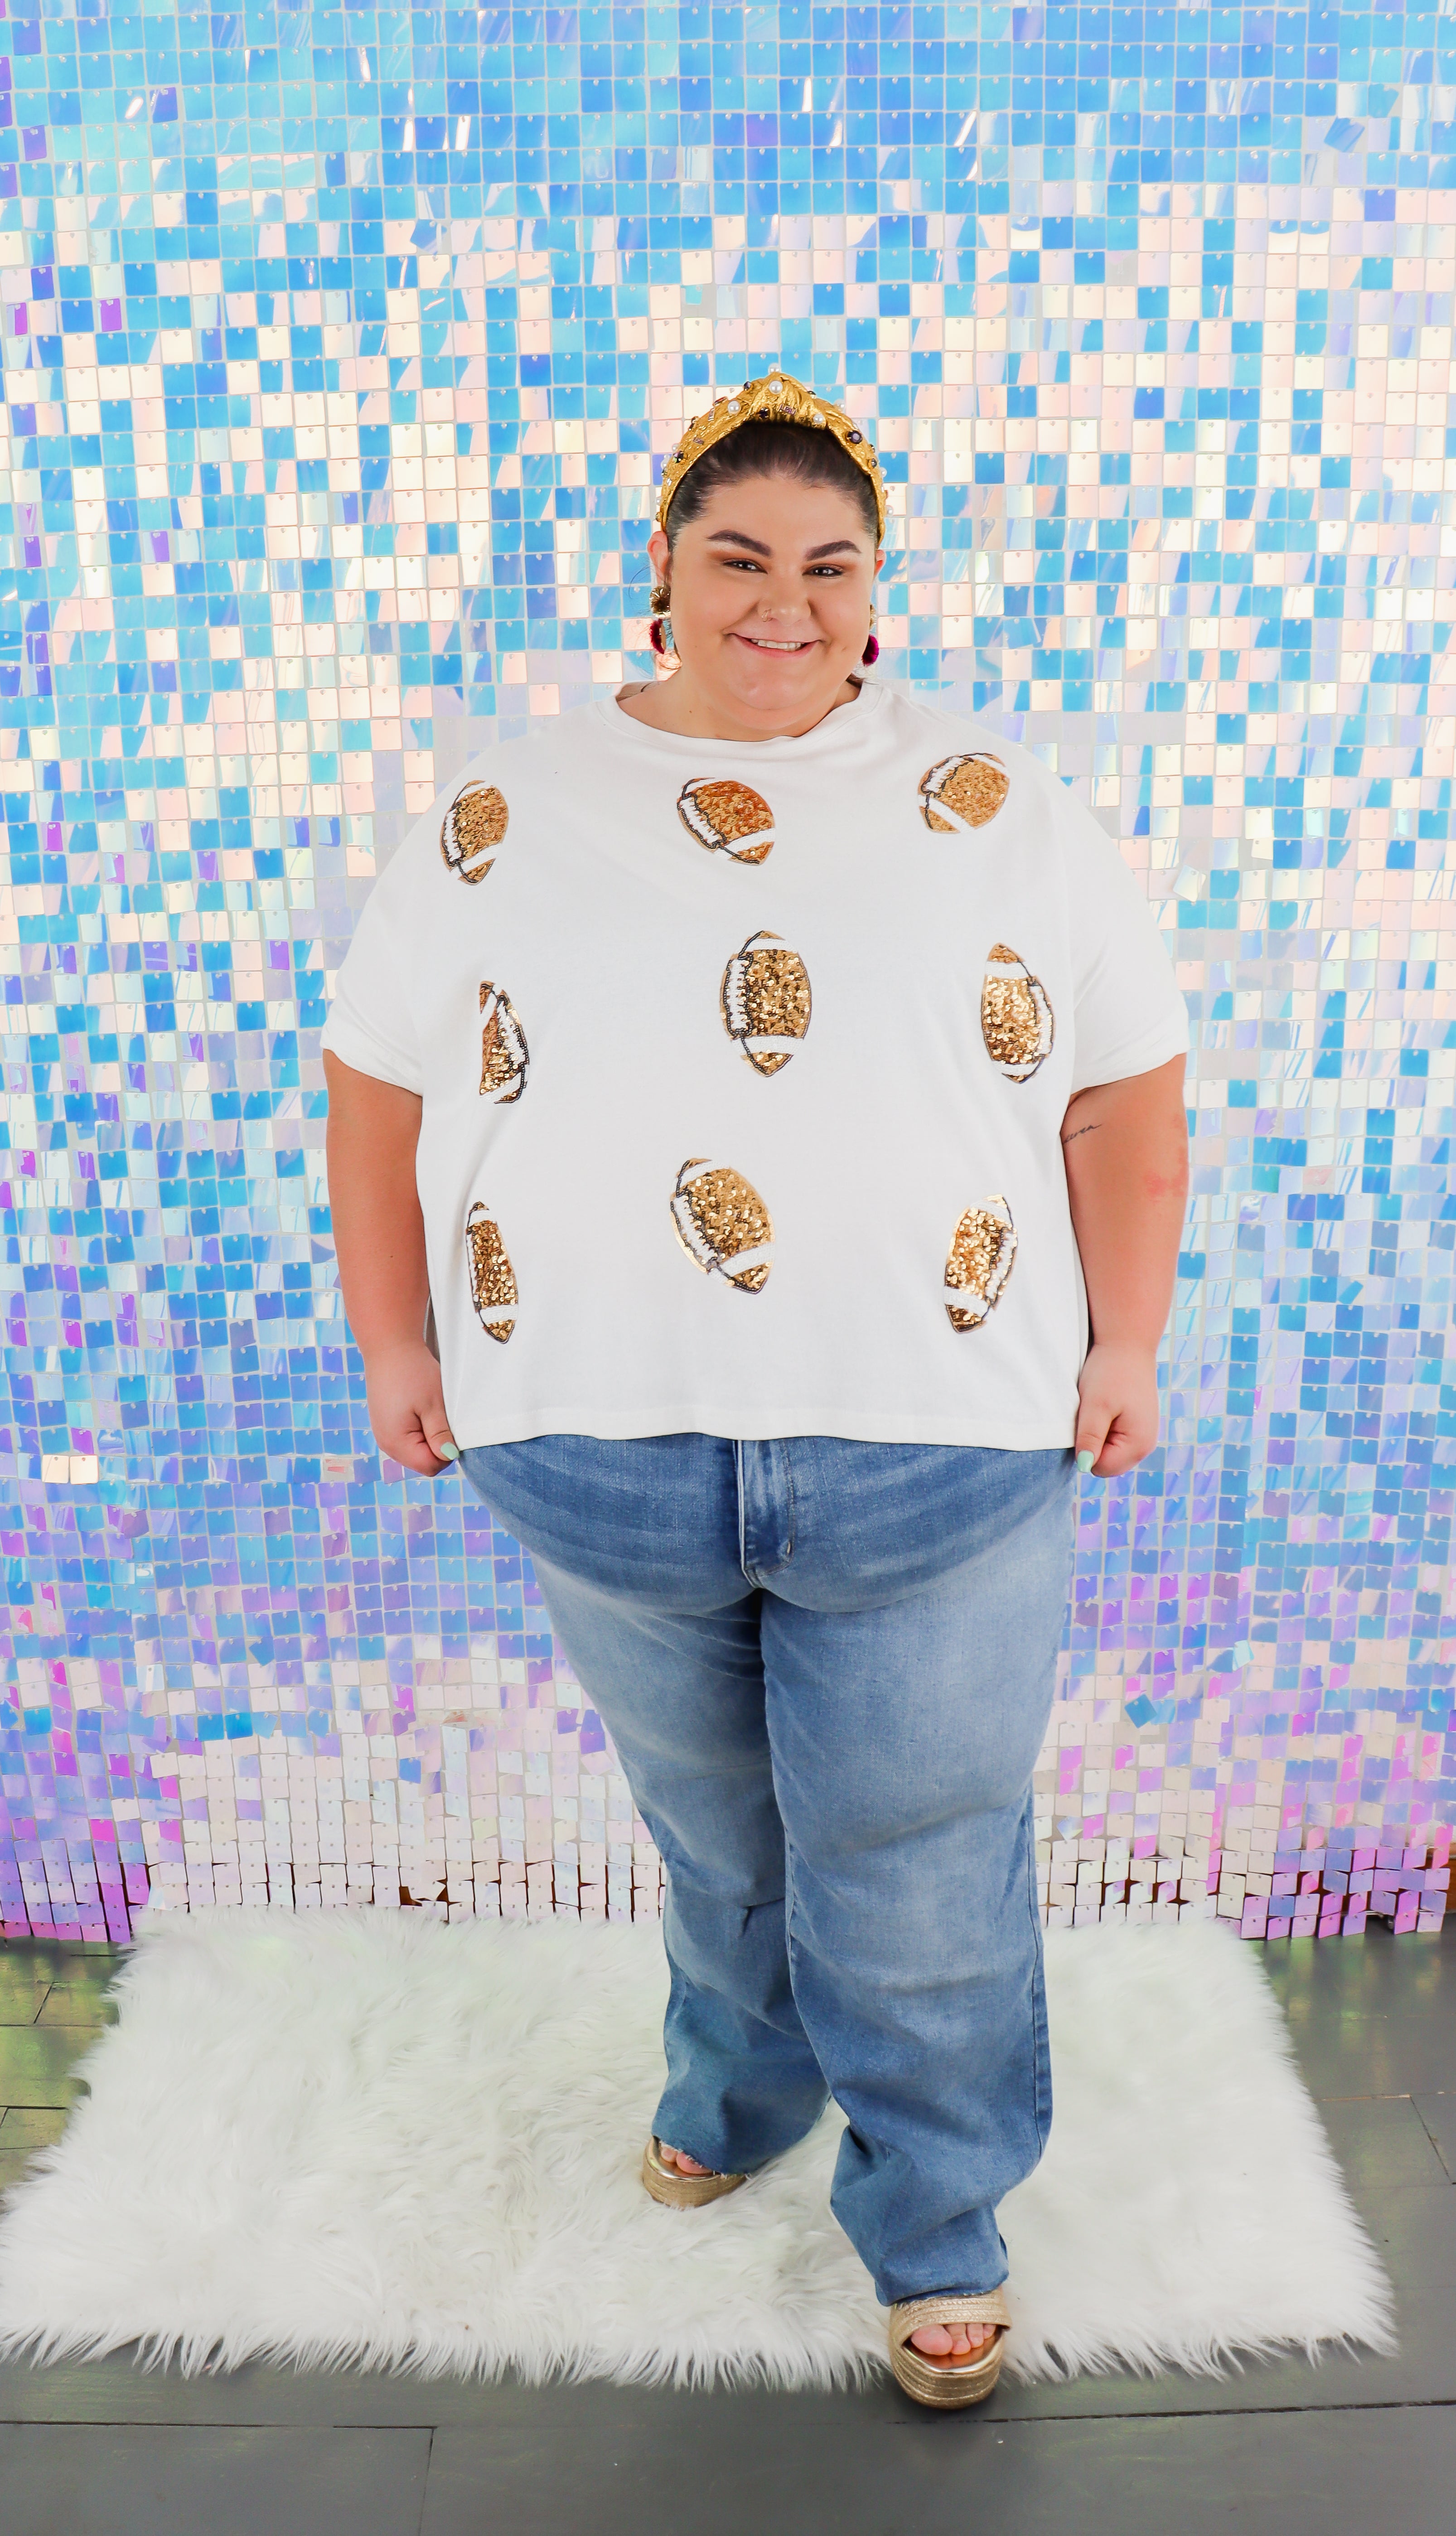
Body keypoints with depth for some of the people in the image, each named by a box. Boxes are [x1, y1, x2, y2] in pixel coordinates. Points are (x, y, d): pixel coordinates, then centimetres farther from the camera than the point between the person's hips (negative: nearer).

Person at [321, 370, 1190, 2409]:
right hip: (600, 1455, 2)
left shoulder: (998, 810, 3)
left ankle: (939, 2228, 32)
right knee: (713, 1831, 21)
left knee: (918, 1863, 9)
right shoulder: (509, 817, 4)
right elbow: (380, 1083, 9)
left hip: (934, 1452, -1)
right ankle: (741, 2090, 49)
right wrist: (393, 1341, 6)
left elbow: (1126, 1092, 5)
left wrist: (1126, 1346, 0)